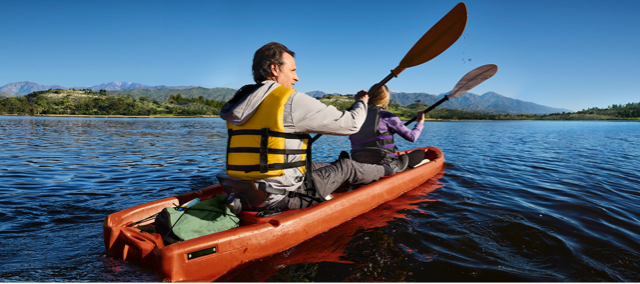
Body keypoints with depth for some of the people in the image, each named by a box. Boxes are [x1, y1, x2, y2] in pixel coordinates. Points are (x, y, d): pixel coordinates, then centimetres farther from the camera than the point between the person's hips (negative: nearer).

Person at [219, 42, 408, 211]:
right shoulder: (292, 101, -16)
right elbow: (350, 123, -9)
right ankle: (391, 169, 43)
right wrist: (362, 102, 13)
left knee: (311, 165, 30)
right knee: (346, 167, 14)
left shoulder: (240, 101, 8)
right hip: (282, 197, -8)